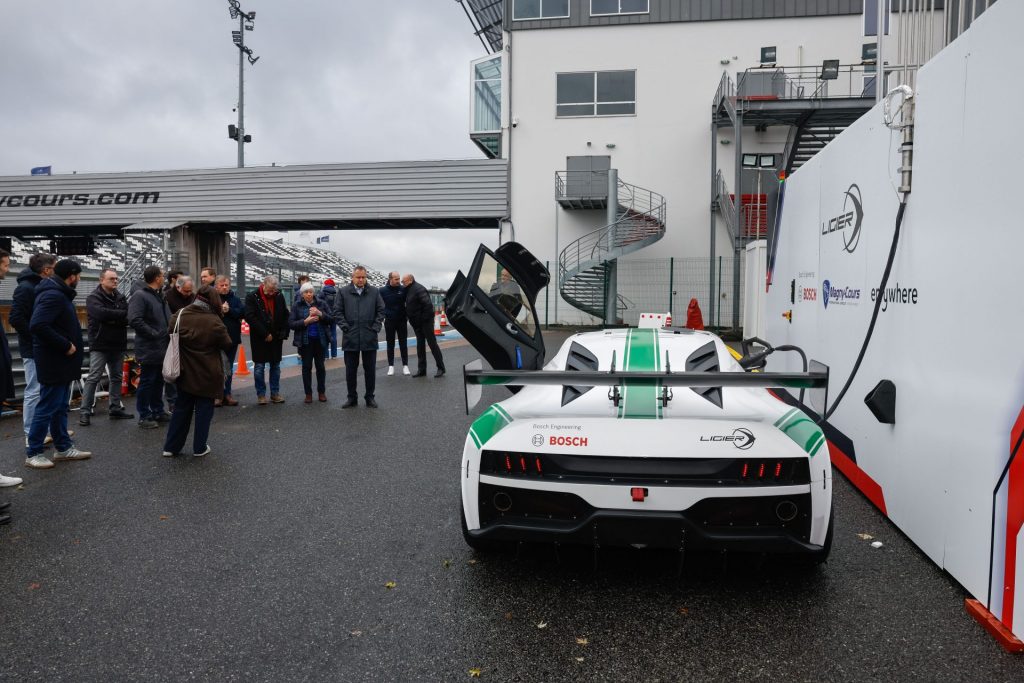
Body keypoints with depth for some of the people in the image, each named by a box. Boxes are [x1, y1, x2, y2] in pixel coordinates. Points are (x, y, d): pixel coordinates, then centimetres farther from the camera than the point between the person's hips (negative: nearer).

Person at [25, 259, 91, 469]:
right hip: (53, 362, -10)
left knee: (60, 407, 16)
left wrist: (68, 344, 10)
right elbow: (38, 325, -29)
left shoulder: (59, 294, 14)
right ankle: (33, 453, 7)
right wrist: (65, 345, -24)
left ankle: (63, 447, 25)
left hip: (61, 361, 10)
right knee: (47, 408, -3)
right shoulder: (53, 295, -19)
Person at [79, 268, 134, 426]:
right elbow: (101, 313, -25)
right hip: (100, 345, -6)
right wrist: (122, 314, -14)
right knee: (93, 378, -7)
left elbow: (128, 319, -2)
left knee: (116, 377, 11)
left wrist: (111, 319, -17)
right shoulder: (94, 298, -5)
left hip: (118, 345, 6)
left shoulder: (120, 297, 11)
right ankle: (85, 412, -2)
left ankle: (115, 409, 20)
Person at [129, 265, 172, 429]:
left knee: (159, 382, 17)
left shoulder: (160, 296, 15)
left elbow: (168, 318, 22)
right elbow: (134, 320, -24)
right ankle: (144, 416, 9)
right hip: (149, 349, -9)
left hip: (163, 348, 9)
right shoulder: (140, 296, -14)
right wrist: (154, 334, -20)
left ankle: (158, 412, 27)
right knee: (147, 382, 0)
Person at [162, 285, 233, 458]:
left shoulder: (179, 315, -5)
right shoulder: (214, 321, -18)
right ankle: (200, 448, 14)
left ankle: (171, 447, 18)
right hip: (207, 374, -4)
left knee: (182, 408, 16)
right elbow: (227, 345, -8)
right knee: (204, 410, 8)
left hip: (185, 372, 4)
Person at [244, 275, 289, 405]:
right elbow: (250, 317, -14)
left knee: (276, 366, 8)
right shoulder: (252, 297, -7)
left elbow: (285, 316, 9)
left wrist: (283, 333, -2)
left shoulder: (279, 296, 4)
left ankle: (275, 393, 16)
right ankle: (261, 394, 10)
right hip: (259, 338, -3)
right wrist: (265, 334, -16)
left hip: (276, 337, 3)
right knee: (259, 367, 2)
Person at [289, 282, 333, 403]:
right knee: (306, 367, 5)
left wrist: (320, 314, -17)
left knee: (320, 366, 7)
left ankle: (321, 392, 20)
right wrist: (305, 322, -17)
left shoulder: (321, 304, 1)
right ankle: (308, 393, 14)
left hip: (320, 340, 0)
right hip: (305, 341, 0)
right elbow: (290, 323, -5)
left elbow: (331, 320, -2)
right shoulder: (297, 306, 0)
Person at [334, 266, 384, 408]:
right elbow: (337, 311, 3)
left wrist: (376, 327, -3)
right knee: (350, 370, 7)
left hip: (369, 338, 0)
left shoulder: (374, 292, 4)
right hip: (350, 338, 0)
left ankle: (370, 397, 19)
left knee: (370, 369, 7)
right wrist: (345, 327, -6)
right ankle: (352, 397, 18)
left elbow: (381, 310, 6)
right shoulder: (344, 292, 2)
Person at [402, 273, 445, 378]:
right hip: (417, 323, 10)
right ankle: (422, 370, 17)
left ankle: (440, 368, 3)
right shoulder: (409, 290, 13)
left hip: (425, 322, -9)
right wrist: (411, 319, 12)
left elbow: (428, 304, -24)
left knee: (432, 343, -4)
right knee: (420, 345, 11)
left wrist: (425, 318, -20)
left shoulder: (419, 289, -17)